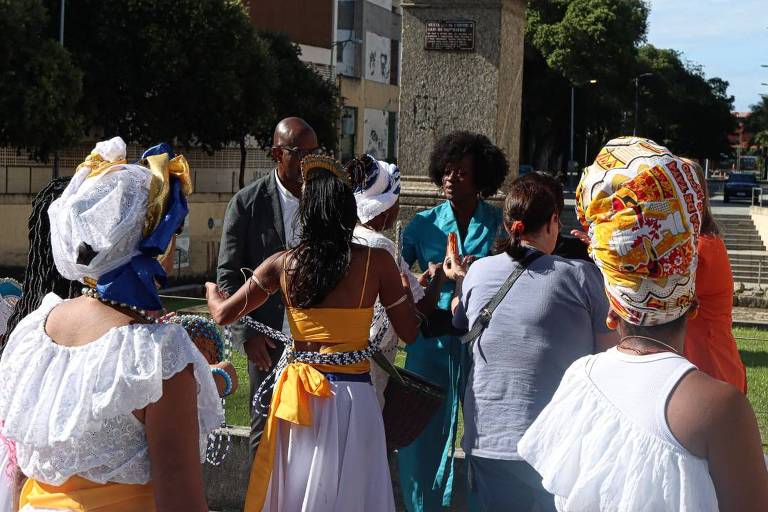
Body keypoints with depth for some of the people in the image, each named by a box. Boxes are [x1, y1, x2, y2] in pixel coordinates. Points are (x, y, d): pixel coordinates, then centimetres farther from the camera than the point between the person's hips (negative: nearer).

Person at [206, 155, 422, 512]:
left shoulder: (283, 264, -2)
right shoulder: (377, 262, -8)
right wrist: (404, 289, 18)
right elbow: (409, 333, -1)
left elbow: (223, 315, 6)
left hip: (297, 397, 2)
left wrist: (211, 289, 28)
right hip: (352, 397, -2)